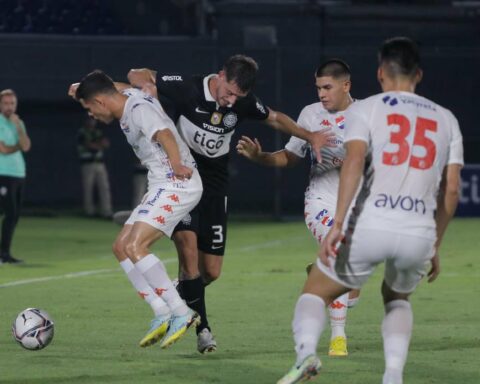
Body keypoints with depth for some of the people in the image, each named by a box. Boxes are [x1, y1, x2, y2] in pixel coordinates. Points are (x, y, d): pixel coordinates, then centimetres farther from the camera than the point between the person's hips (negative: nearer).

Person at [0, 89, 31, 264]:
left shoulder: (18, 123, 14)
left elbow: (26, 146, 0)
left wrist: (18, 127, -9)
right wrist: (18, 146, 4)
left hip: (19, 174, 7)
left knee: (15, 215, 6)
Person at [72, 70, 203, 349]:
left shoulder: (139, 109, -15)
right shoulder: (129, 98, 14)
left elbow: (165, 134, -34)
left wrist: (176, 164, -50)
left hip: (178, 184, -11)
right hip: (162, 187, 11)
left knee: (135, 247, -21)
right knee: (121, 247, 7)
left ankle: (181, 313, -20)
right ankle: (163, 315, 2)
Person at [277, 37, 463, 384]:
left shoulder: (365, 110, 7)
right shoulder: (446, 119, 18)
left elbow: (354, 160, -12)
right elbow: (451, 190, 15)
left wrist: (338, 224, -18)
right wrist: (435, 247, 25)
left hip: (369, 226, -3)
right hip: (419, 233, 3)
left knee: (316, 293, 16)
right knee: (397, 299, 32)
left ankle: (306, 352, -16)